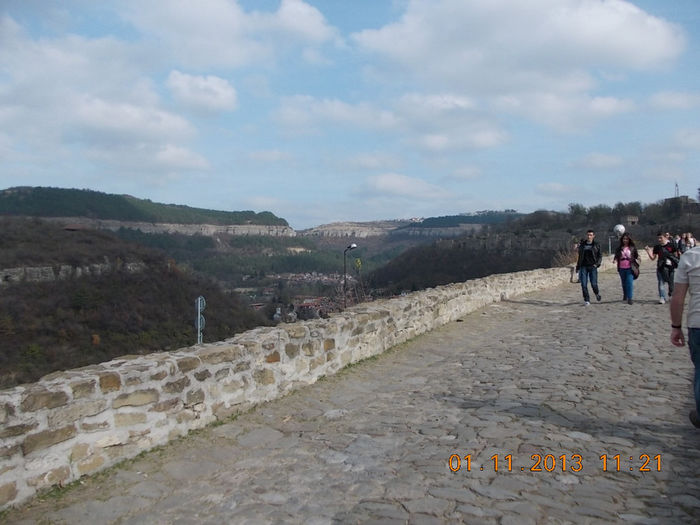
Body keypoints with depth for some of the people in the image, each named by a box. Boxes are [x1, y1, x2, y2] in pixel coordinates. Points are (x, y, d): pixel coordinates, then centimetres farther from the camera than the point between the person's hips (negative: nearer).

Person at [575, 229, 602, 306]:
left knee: (594, 284, -5)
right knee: (584, 284, -5)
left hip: (593, 267, -2)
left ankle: (597, 293, 28)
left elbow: (600, 256, 4)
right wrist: (577, 267, 15)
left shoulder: (596, 245, 3)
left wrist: (597, 264, -12)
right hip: (583, 267, 2)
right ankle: (586, 300, 5)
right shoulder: (582, 244, 8)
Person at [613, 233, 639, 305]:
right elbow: (616, 256, 10)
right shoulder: (619, 248, 7)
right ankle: (625, 295, 36)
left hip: (629, 268, -3)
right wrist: (615, 259, -12)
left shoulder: (632, 248, 2)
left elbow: (637, 256, 7)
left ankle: (629, 298, -10)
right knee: (624, 283, 15)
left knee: (630, 283, -12)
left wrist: (637, 261, -12)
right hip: (621, 268, 3)